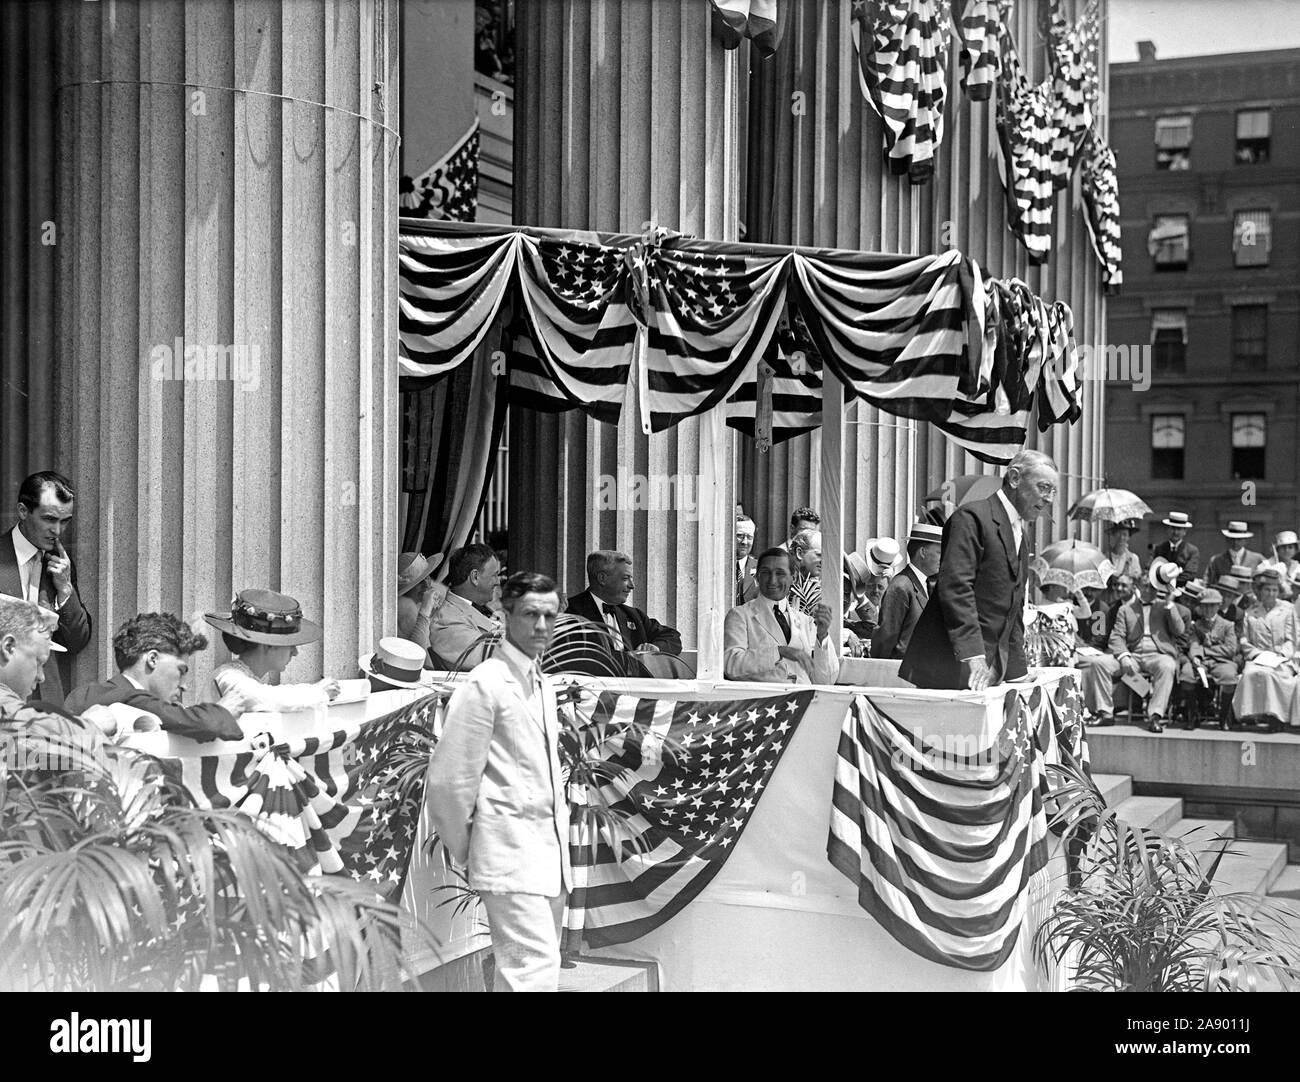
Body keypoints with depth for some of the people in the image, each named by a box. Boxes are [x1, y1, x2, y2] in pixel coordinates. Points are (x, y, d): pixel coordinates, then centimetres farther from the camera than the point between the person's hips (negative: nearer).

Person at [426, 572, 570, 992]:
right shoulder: (485, 684, -9)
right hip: (510, 854, -8)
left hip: (550, 856, 8)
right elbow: (450, 778, -9)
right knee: (535, 965, -15)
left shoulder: (542, 685, 16)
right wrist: (465, 851, 0)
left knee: (523, 969, 11)